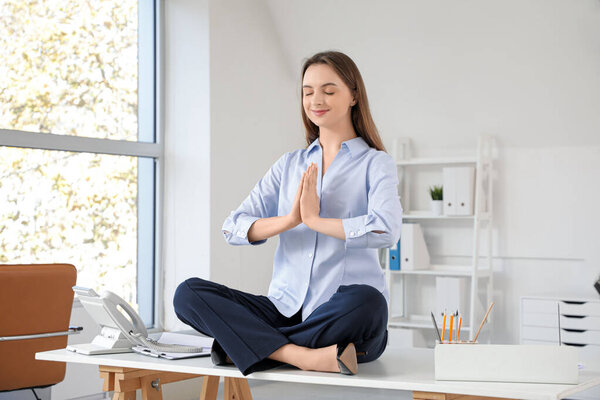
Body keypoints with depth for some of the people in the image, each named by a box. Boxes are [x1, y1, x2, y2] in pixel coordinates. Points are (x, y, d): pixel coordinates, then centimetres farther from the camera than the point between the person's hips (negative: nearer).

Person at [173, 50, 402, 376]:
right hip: (286, 309, 4)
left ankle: (251, 345, -21)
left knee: (365, 301, -40)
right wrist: (289, 220, -11)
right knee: (188, 293, -16)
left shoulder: (375, 163, 5)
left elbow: (386, 229, -17)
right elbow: (233, 228, 6)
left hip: (342, 317, -4)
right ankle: (302, 355, -30)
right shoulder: (290, 164, 18)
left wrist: (314, 219, -10)